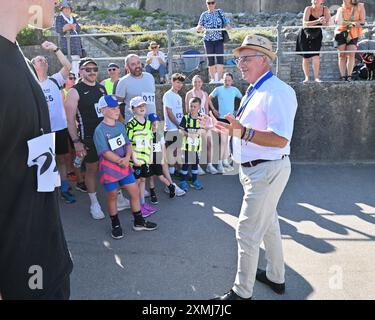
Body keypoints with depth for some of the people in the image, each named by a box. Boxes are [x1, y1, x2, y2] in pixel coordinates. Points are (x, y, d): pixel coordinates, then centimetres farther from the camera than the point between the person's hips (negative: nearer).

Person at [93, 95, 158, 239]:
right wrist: (120, 161, -16)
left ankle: (139, 222, 26)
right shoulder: (100, 130, -14)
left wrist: (127, 158, -14)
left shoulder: (121, 126, 5)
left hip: (125, 166, 6)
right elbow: (105, 152, -19)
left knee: (135, 192, 9)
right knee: (112, 197, 9)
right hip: (109, 169, -6)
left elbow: (128, 144, 5)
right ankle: (116, 225, 27)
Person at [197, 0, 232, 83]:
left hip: (219, 40, -1)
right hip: (208, 40, 1)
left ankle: (218, 78, -14)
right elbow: (199, 28, 6)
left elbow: (226, 23, 6)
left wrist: (228, 27, -18)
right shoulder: (204, 15, 8)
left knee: (220, 58, -13)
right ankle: (212, 79, 14)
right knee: (210, 60, 4)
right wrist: (199, 28, -18)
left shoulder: (220, 12, 6)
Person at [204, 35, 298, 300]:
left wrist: (242, 131, -39)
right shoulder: (253, 91, 12)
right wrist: (224, 127, 12)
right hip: (254, 169, 10)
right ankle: (276, 278, 43)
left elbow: (280, 138, -30)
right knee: (269, 225, 23)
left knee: (247, 233, -2)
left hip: (267, 171, -10)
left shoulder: (277, 91, -20)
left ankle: (242, 292, 16)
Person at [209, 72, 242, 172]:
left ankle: (225, 161, 21)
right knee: (223, 141, -8)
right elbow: (209, 98, 8)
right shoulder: (218, 89, -3)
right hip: (221, 118, -3)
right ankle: (220, 163, -3)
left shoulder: (235, 90, 3)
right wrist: (213, 110, 1)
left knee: (228, 141, 10)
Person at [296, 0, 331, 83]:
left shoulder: (325, 10, -11)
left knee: (316, 56, -13)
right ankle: (306, 77, 16)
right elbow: (305, 23, -31)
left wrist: (325, 22, -31)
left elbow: (327, 25, -8)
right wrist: (318, 21, -42)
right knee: (305, 57, 4)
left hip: (316, 36, 1)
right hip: (305, 35, -1)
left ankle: (316, 77, -4)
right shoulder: (308, 9, -18)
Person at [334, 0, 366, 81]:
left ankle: (349, 76, -10)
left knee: (351, 54, -12)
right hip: (341, 33, 2)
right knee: (341, 55, -4)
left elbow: (362, 20, 0)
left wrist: (346, 22, -13)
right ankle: (342, 76, -3)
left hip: (353, 34, -1)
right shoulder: (340, 9, 11)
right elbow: (338, 22, -5)